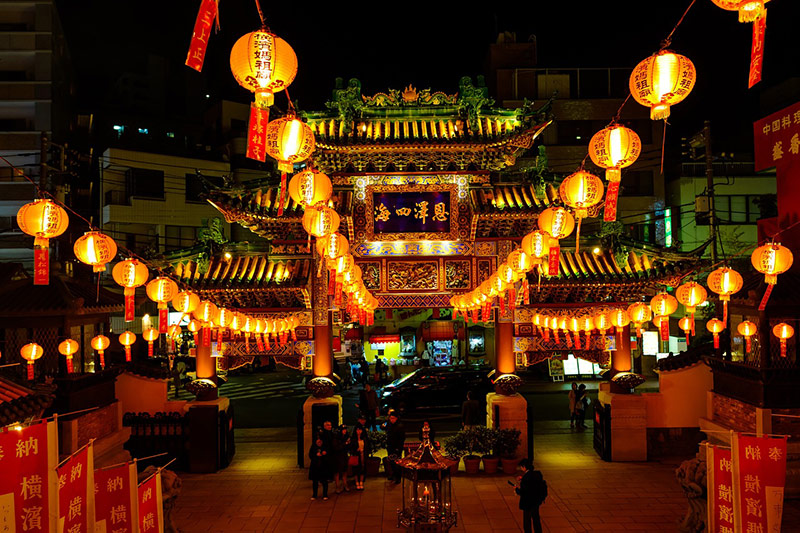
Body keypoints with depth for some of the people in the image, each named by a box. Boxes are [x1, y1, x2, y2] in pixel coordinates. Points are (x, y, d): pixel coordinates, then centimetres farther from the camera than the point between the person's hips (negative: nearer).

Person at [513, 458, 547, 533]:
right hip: (537, 501, 8)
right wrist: (522, 478, 11)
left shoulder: (526, 477, -27)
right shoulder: (537, 473, -4)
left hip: (528, 503, -8)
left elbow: (523, 492, -25)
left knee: (527, 522, 10)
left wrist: (516, 489, -7)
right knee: (536, 518, 26)